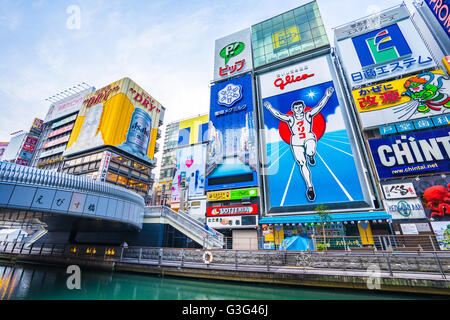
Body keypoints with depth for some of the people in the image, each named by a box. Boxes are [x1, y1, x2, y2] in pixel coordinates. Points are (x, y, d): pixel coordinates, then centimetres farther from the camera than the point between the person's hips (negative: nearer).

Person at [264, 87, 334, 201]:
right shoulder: (290, 119, 7)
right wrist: (270, 108, -9)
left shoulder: (308, 115, 7)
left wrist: (326, 95, -9)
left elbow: (319, 106, 0)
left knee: (310, 152, -36)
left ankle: (311, 156, 6)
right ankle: (310, 187, 1)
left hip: (309, 138, 0)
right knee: (302, 164, -8)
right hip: (296, 142, 1)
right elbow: (278, 115, 0)